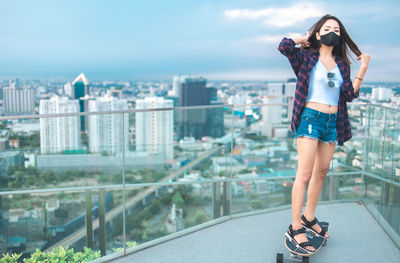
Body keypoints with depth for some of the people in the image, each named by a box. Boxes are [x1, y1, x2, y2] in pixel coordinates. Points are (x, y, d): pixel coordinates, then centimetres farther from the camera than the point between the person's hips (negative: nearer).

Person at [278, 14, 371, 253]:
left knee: (322, 172, 14)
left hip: (333, 122, 7)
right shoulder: (307, 57, -2)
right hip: (310, 118, -6)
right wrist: (305, 39, -2)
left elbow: (350, 95, 4)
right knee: (305, 174, -10)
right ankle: (295, 227, -2)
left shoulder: (342, 64, 12)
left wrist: (363, 69, -3)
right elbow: (284, 46, -20)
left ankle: (309, 218, 29)